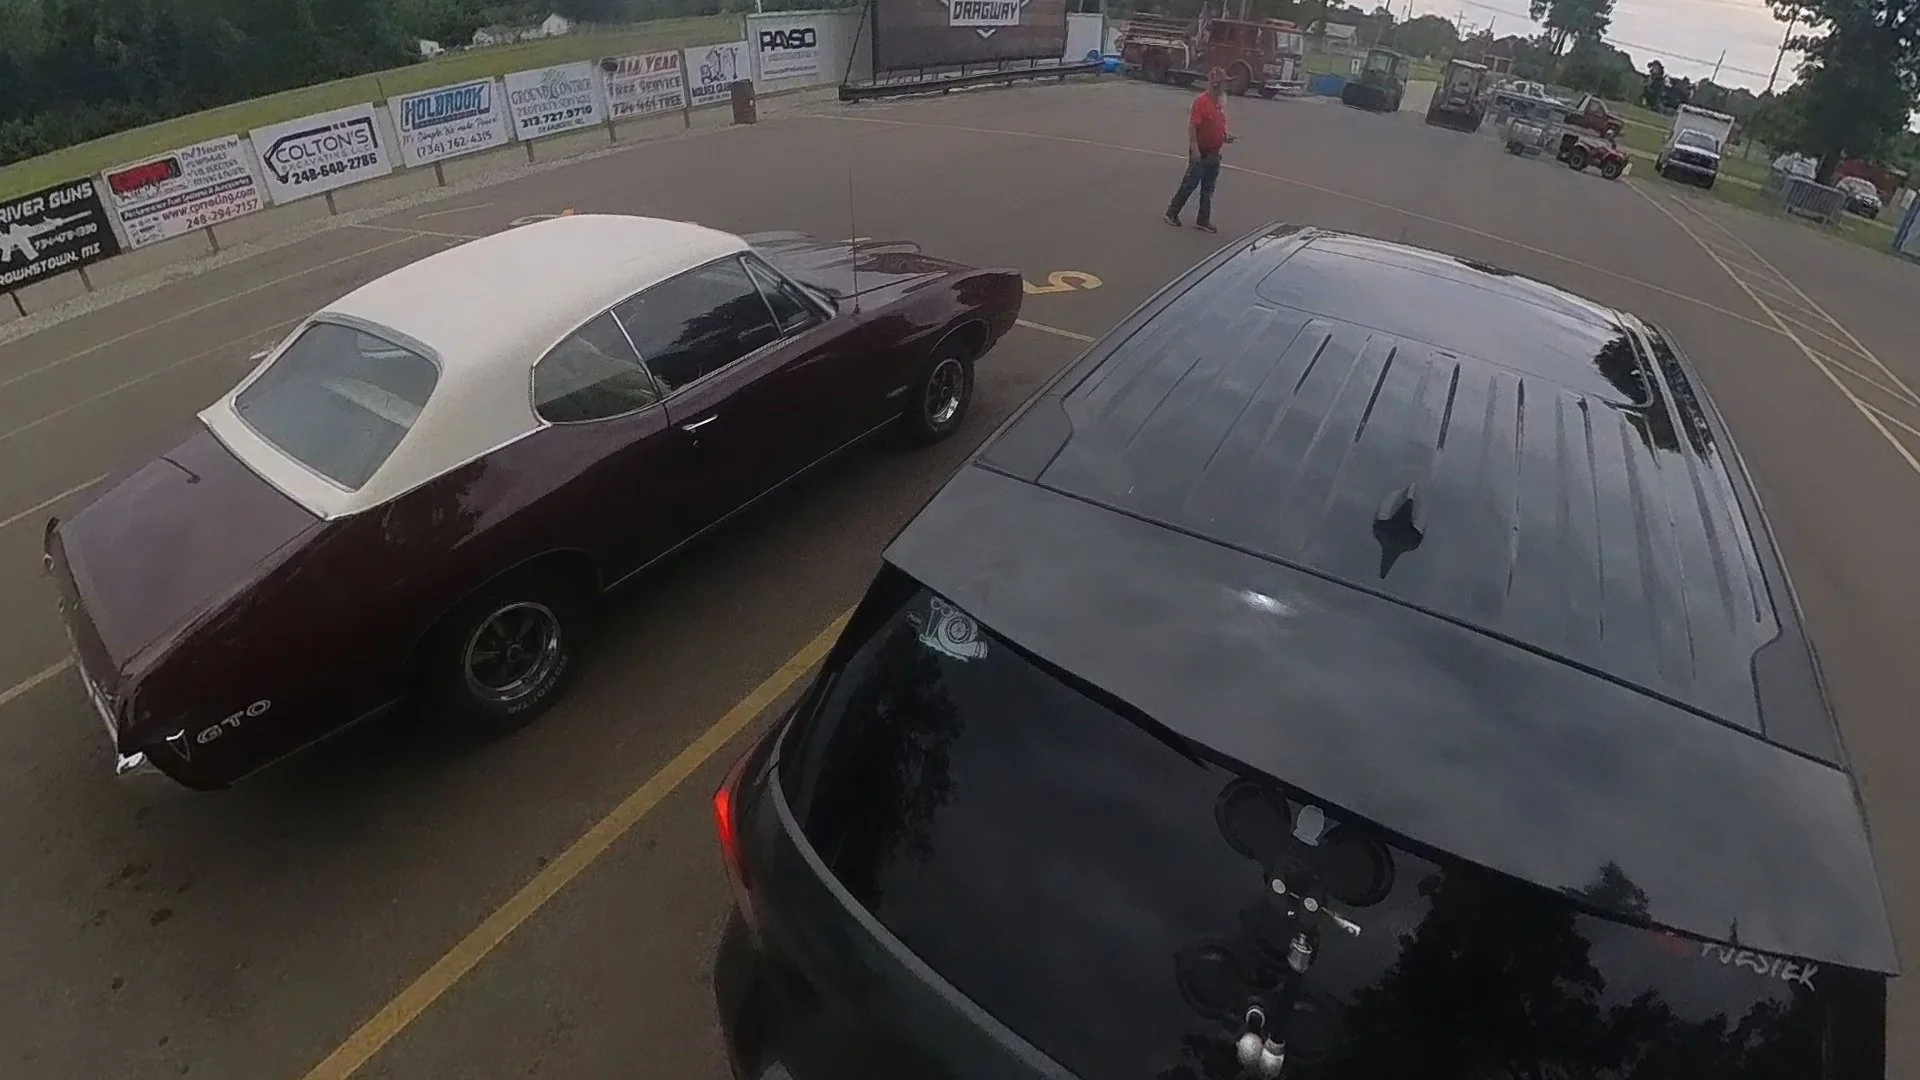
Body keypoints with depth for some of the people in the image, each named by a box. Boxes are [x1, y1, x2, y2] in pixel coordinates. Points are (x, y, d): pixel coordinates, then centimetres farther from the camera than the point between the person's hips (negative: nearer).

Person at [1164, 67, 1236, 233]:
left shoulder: (1219, 102, 11)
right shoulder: (1201, 101, -14)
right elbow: (1192, 126, -20)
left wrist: (1225, 137, 3)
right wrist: (1195, 150, -26)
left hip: (1214, 154, 8)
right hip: (1200, 153, -8)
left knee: (1208, 189, 10)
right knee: (1190, 184, 0)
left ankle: (1203, 221, 16)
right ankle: (1172, 213, 15)